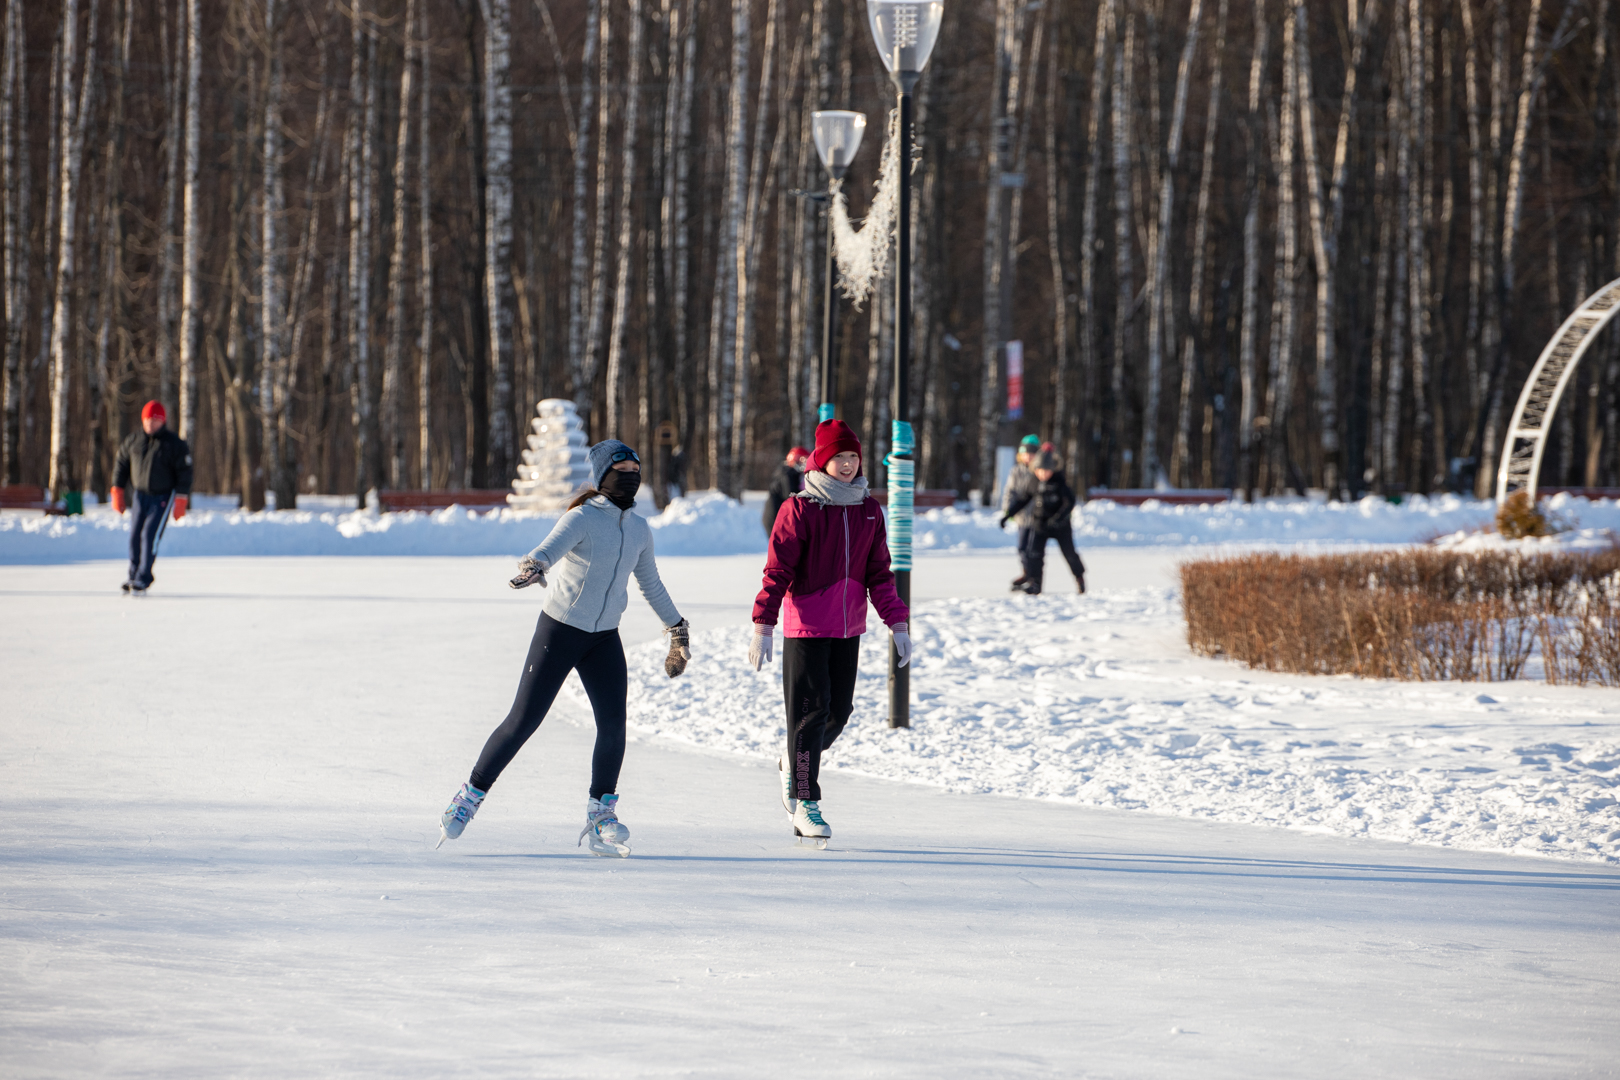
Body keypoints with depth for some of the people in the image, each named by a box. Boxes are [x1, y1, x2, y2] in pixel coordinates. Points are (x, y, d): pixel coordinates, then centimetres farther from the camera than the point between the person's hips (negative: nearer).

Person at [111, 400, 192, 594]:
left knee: (149, 534, -14)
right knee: (135, 535, 4)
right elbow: (121, 463, 12)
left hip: (162, 497, -4)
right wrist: (117, 490, 9)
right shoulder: (133, 441, 1)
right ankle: (133, 575, 21)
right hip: (140, 495, 4)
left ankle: (143, 579, -8)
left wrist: (181, 500, -12)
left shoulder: (174, 444, -10)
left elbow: (184, 472, -7)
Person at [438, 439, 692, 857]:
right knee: (524, 720, -4)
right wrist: (533, 567, -56)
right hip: (560, 630, -5)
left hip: (605, 638, 5)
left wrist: (677, 628, 23)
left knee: (613, 722, -10)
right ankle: (471, 796, 12)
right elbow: (547, 551, -33)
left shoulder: (638, 529, 5)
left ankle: (601, 817, 2)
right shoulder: (582, 519, -16)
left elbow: (650, 584, 21)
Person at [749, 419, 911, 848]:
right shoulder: (800, 509, -8)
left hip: (848, 629, 5)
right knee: (810, 711, -6)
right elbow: (777, 571, -10)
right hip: (805, 629, -5)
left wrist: (897, 622, 3)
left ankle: (794, 763, 36)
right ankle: (805, 802, 2)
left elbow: (879, 573, 11)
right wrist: (763, 627, -15)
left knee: (838, 711, 8)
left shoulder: (869, 511, 8)